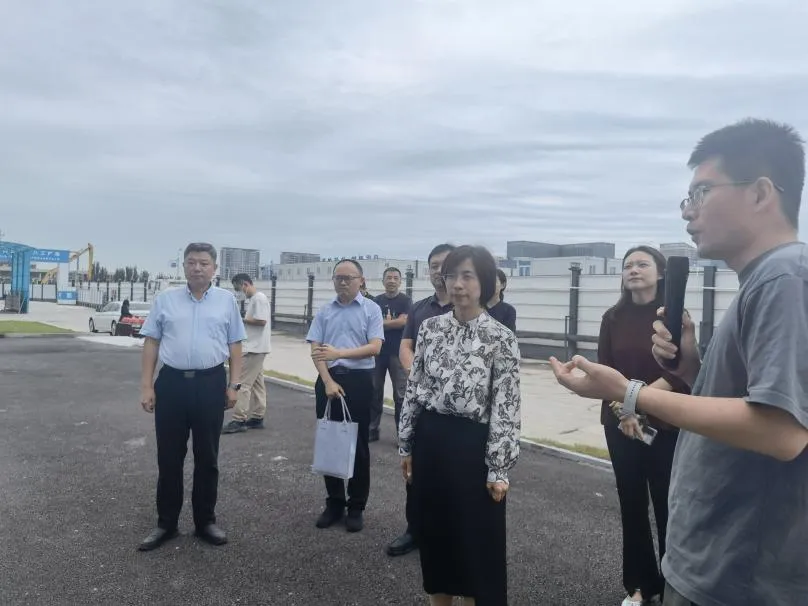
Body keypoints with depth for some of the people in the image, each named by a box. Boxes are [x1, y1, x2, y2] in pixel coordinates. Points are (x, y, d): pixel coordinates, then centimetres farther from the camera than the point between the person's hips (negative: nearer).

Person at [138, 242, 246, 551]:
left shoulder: (227, 300, 4)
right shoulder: (165, 299, 5)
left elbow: (235, 345, 5)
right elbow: (151, 343, 5)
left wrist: (234, 385, 0)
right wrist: (146, 386, 0)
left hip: (211, 384, 0)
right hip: (171, 382, 1)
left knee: (207, 457, 11)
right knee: (169, 457, 10)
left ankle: (205, 521, 26)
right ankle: (166, 523, 26)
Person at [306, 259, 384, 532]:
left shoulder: (371, 309, -2)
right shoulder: (324, 311, 6)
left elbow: (375, 347, -12)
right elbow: (315, 349, 1)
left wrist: (340, 353, -23)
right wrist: (328, 381, -11)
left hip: (359, 380, -3)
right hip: (328, 379, 3)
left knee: (358, 444, 6)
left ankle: (356, 506, 19)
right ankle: (334, 502, 25)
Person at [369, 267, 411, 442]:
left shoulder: (405, 301, -1)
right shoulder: (376, 301, 10)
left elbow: (403, 322, -15)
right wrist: (391, 322, -12)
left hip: (397, 353, -3)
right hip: (377, 352, 4)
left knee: (400, 395, -1)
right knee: (374, 392, 10)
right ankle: (372, 428, 21)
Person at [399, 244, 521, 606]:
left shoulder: (501, 338, -10)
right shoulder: (430, 328, 2)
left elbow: (506, 407, -9)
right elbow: (413, 389, 7)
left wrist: (498, 469, -10)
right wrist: (407, 445, 9)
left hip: (472, 444, -4)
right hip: (430, 440, 4)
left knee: (476, 538, 9)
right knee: (433, 529, 18)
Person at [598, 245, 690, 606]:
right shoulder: (613, 318, 3)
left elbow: (680, 374, -10)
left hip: (665, 426, -2)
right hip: (620, 425, 3)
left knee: (667, 507, 4)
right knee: (632, 505, 10)